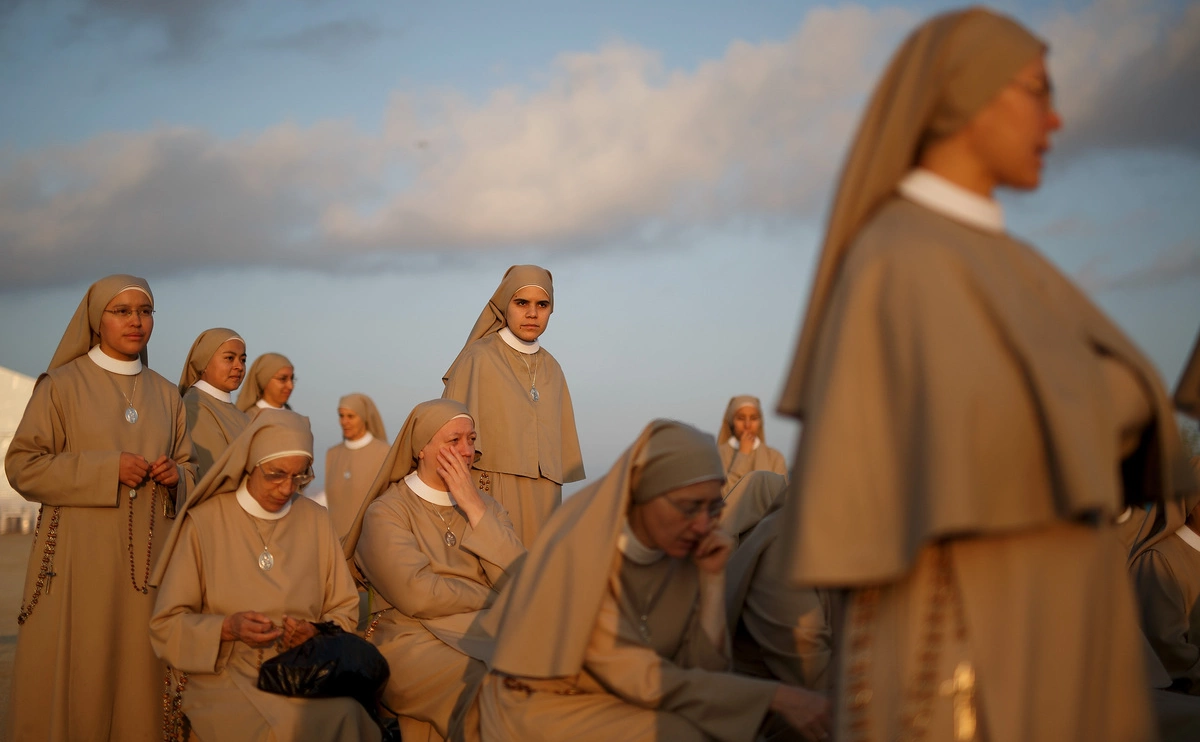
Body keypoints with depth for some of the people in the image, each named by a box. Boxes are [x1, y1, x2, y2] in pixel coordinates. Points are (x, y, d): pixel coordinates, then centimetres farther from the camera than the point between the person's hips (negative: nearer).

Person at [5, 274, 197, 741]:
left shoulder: (166, 395, 14)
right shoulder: (62, 384, 2)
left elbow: (188, 469, 22)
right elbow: (22, 466, -4)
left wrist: (176, 476, -2)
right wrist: (107, 470, -13)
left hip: (147, 560, 4)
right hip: (79, 559, -4)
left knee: (138, 676, 1)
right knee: (73, 678, -5)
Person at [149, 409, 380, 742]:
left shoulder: (316, 520, 11)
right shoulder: (204, 521, 2)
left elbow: (344, 611, 16)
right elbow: (166, 625, 3)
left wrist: (315, 633, -7)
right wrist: (227, 628, -14)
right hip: (224, 675, -3)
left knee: (344, 714, -32)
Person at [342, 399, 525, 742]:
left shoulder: (486, 507, 16)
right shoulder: (386, 511, 1)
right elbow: (415, 595, -14)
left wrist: (474, 508, -4)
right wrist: (491, 598, -4)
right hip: (415, 638, -4)